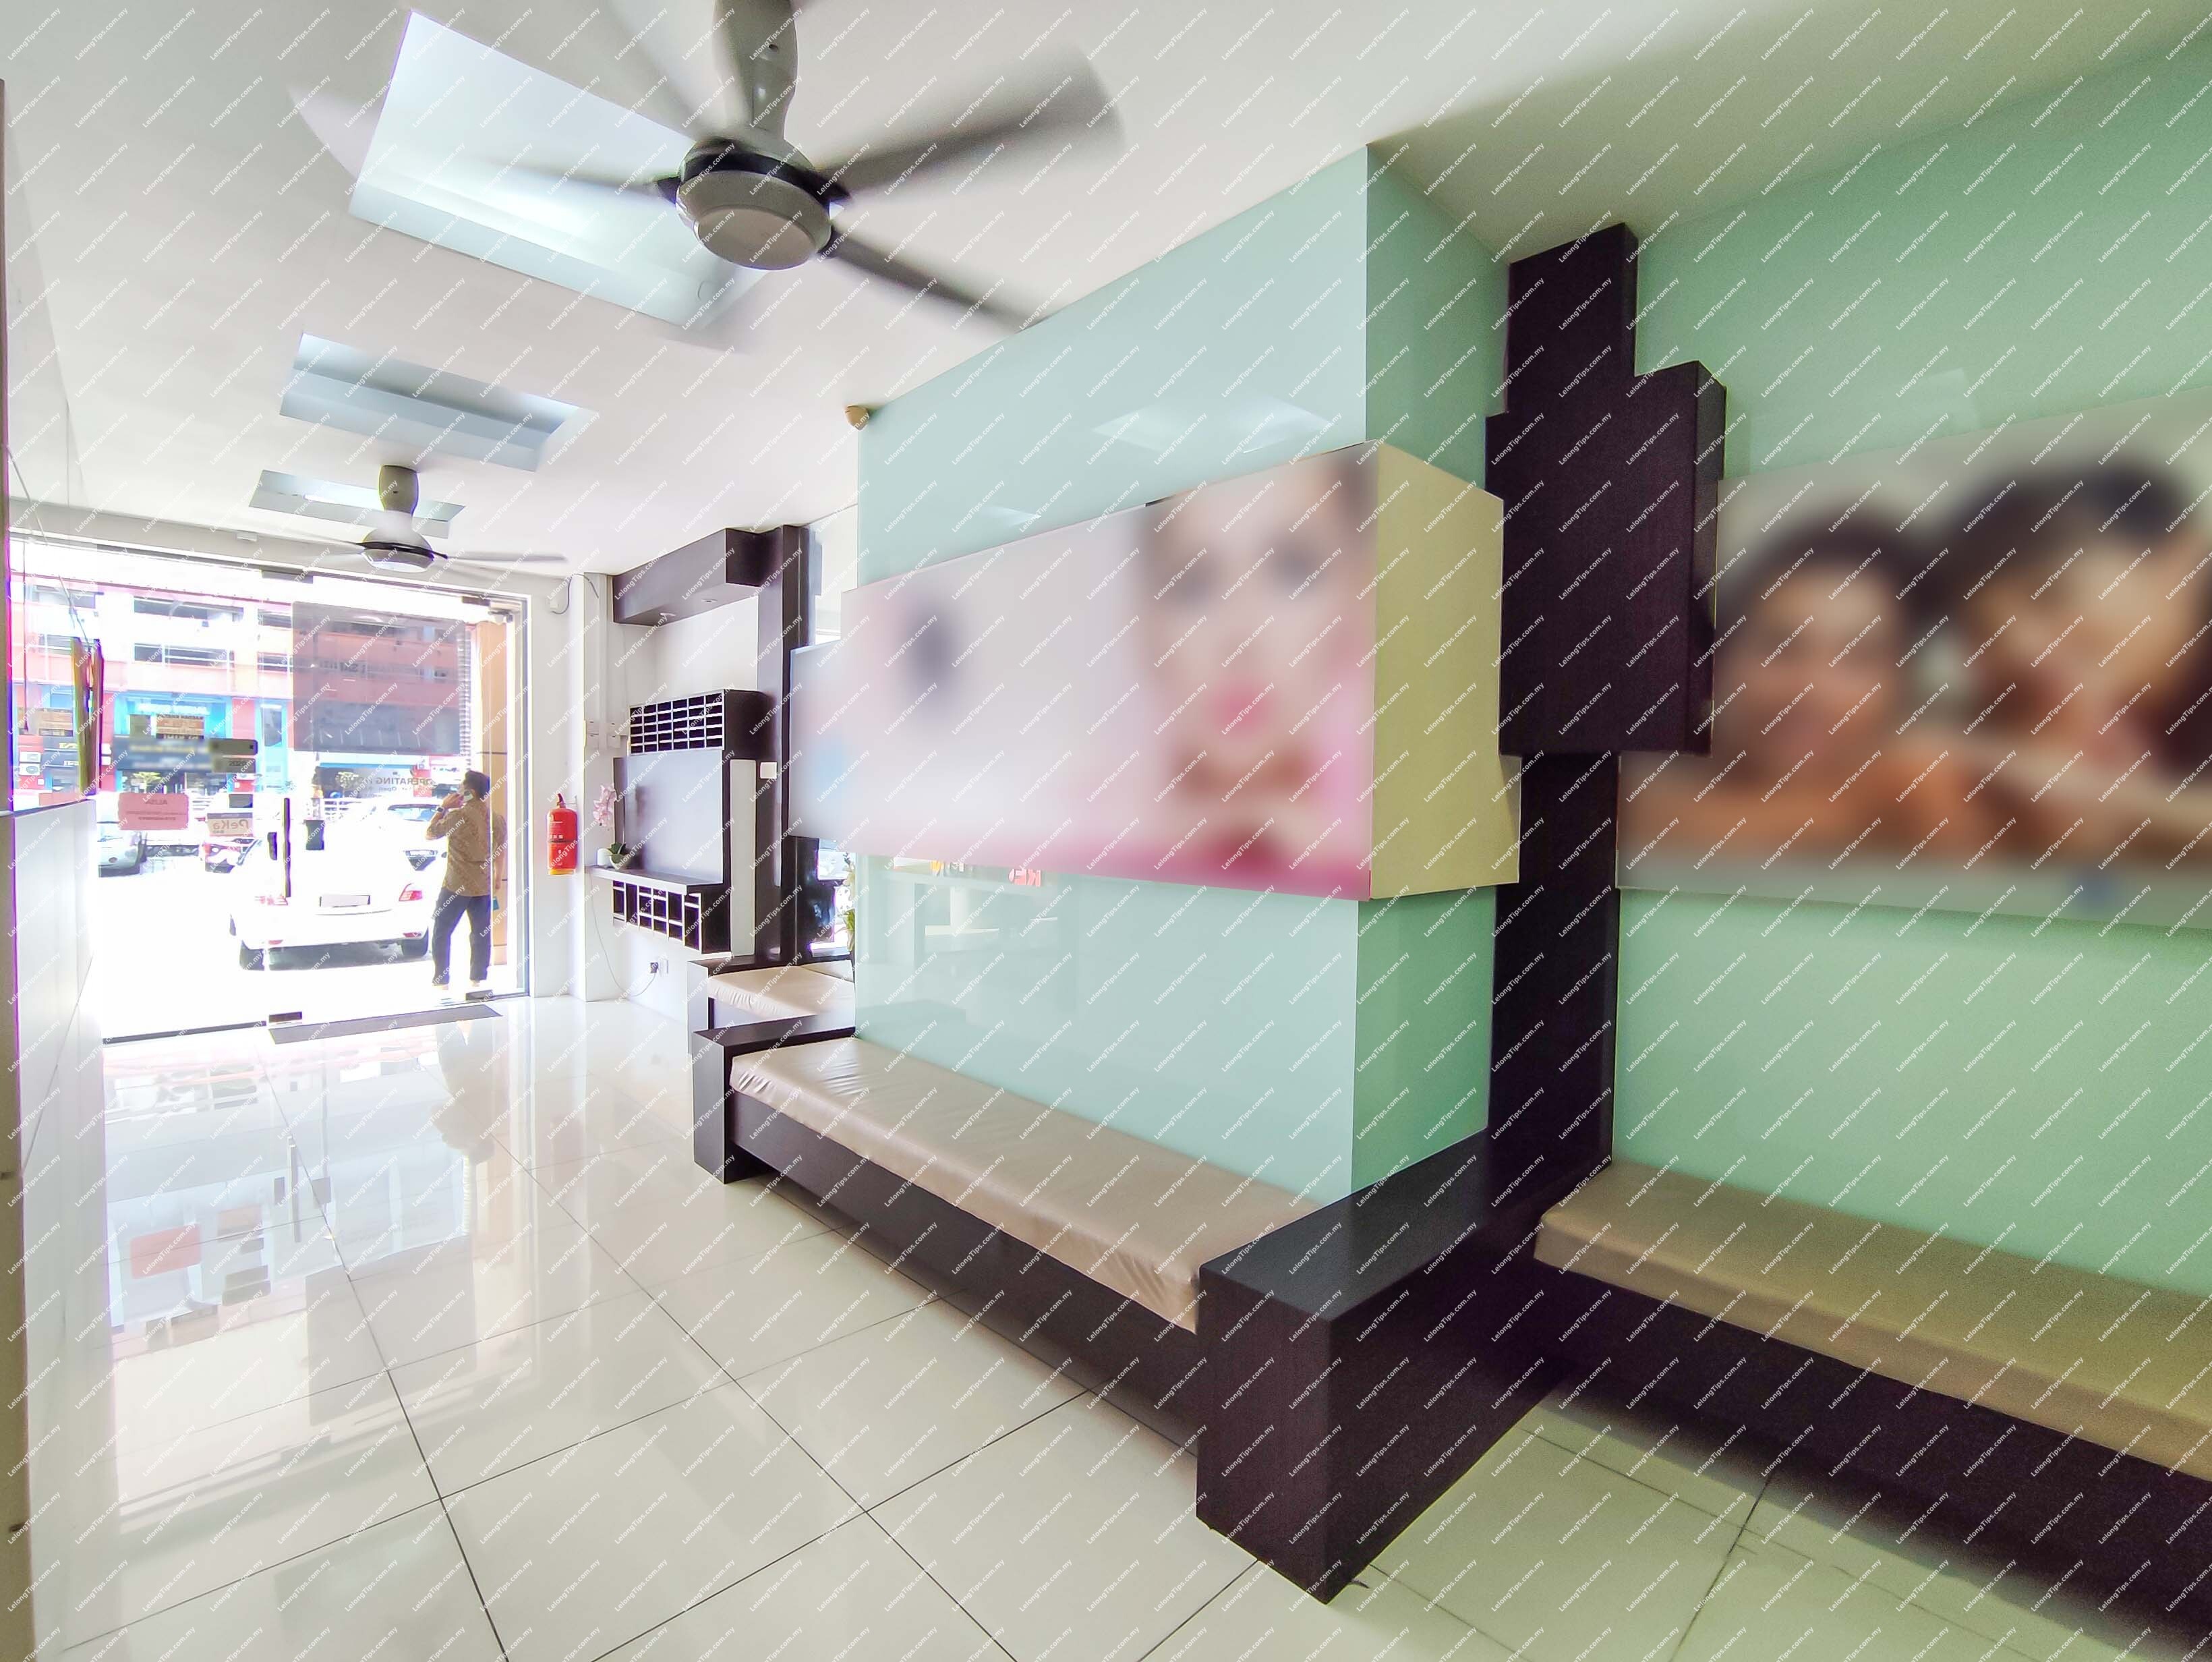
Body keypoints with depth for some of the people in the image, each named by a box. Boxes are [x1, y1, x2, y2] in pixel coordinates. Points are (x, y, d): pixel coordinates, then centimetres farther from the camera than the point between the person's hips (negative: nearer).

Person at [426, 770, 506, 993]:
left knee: (441, 933, 7)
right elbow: (501, 854, 13)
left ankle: (441, 982, 9)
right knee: (482, 933, 9)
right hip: (484, 887, 5)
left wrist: (442, 808, 6)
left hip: (457, 885, -5)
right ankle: (478, 979, 13)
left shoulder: (459, 815, -15)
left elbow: (429, 833, -1)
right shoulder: (496, 819, 4)